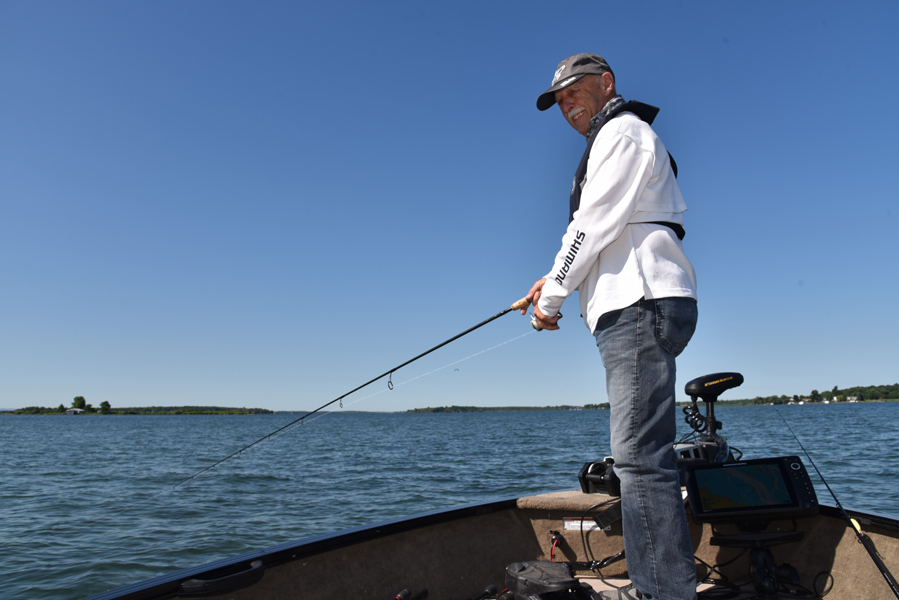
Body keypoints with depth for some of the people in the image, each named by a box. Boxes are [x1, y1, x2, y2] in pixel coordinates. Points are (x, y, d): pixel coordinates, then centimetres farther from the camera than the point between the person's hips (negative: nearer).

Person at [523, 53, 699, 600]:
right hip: (636, 308, 11)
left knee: (641, 456, -15)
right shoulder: (617, 138, 32)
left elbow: (594, 226, -10)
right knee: (640, 455, 8)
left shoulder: (623, 131, 0)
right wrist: (556, 280, 19)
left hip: (641, 305, -10)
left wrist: (552, 298, -2)